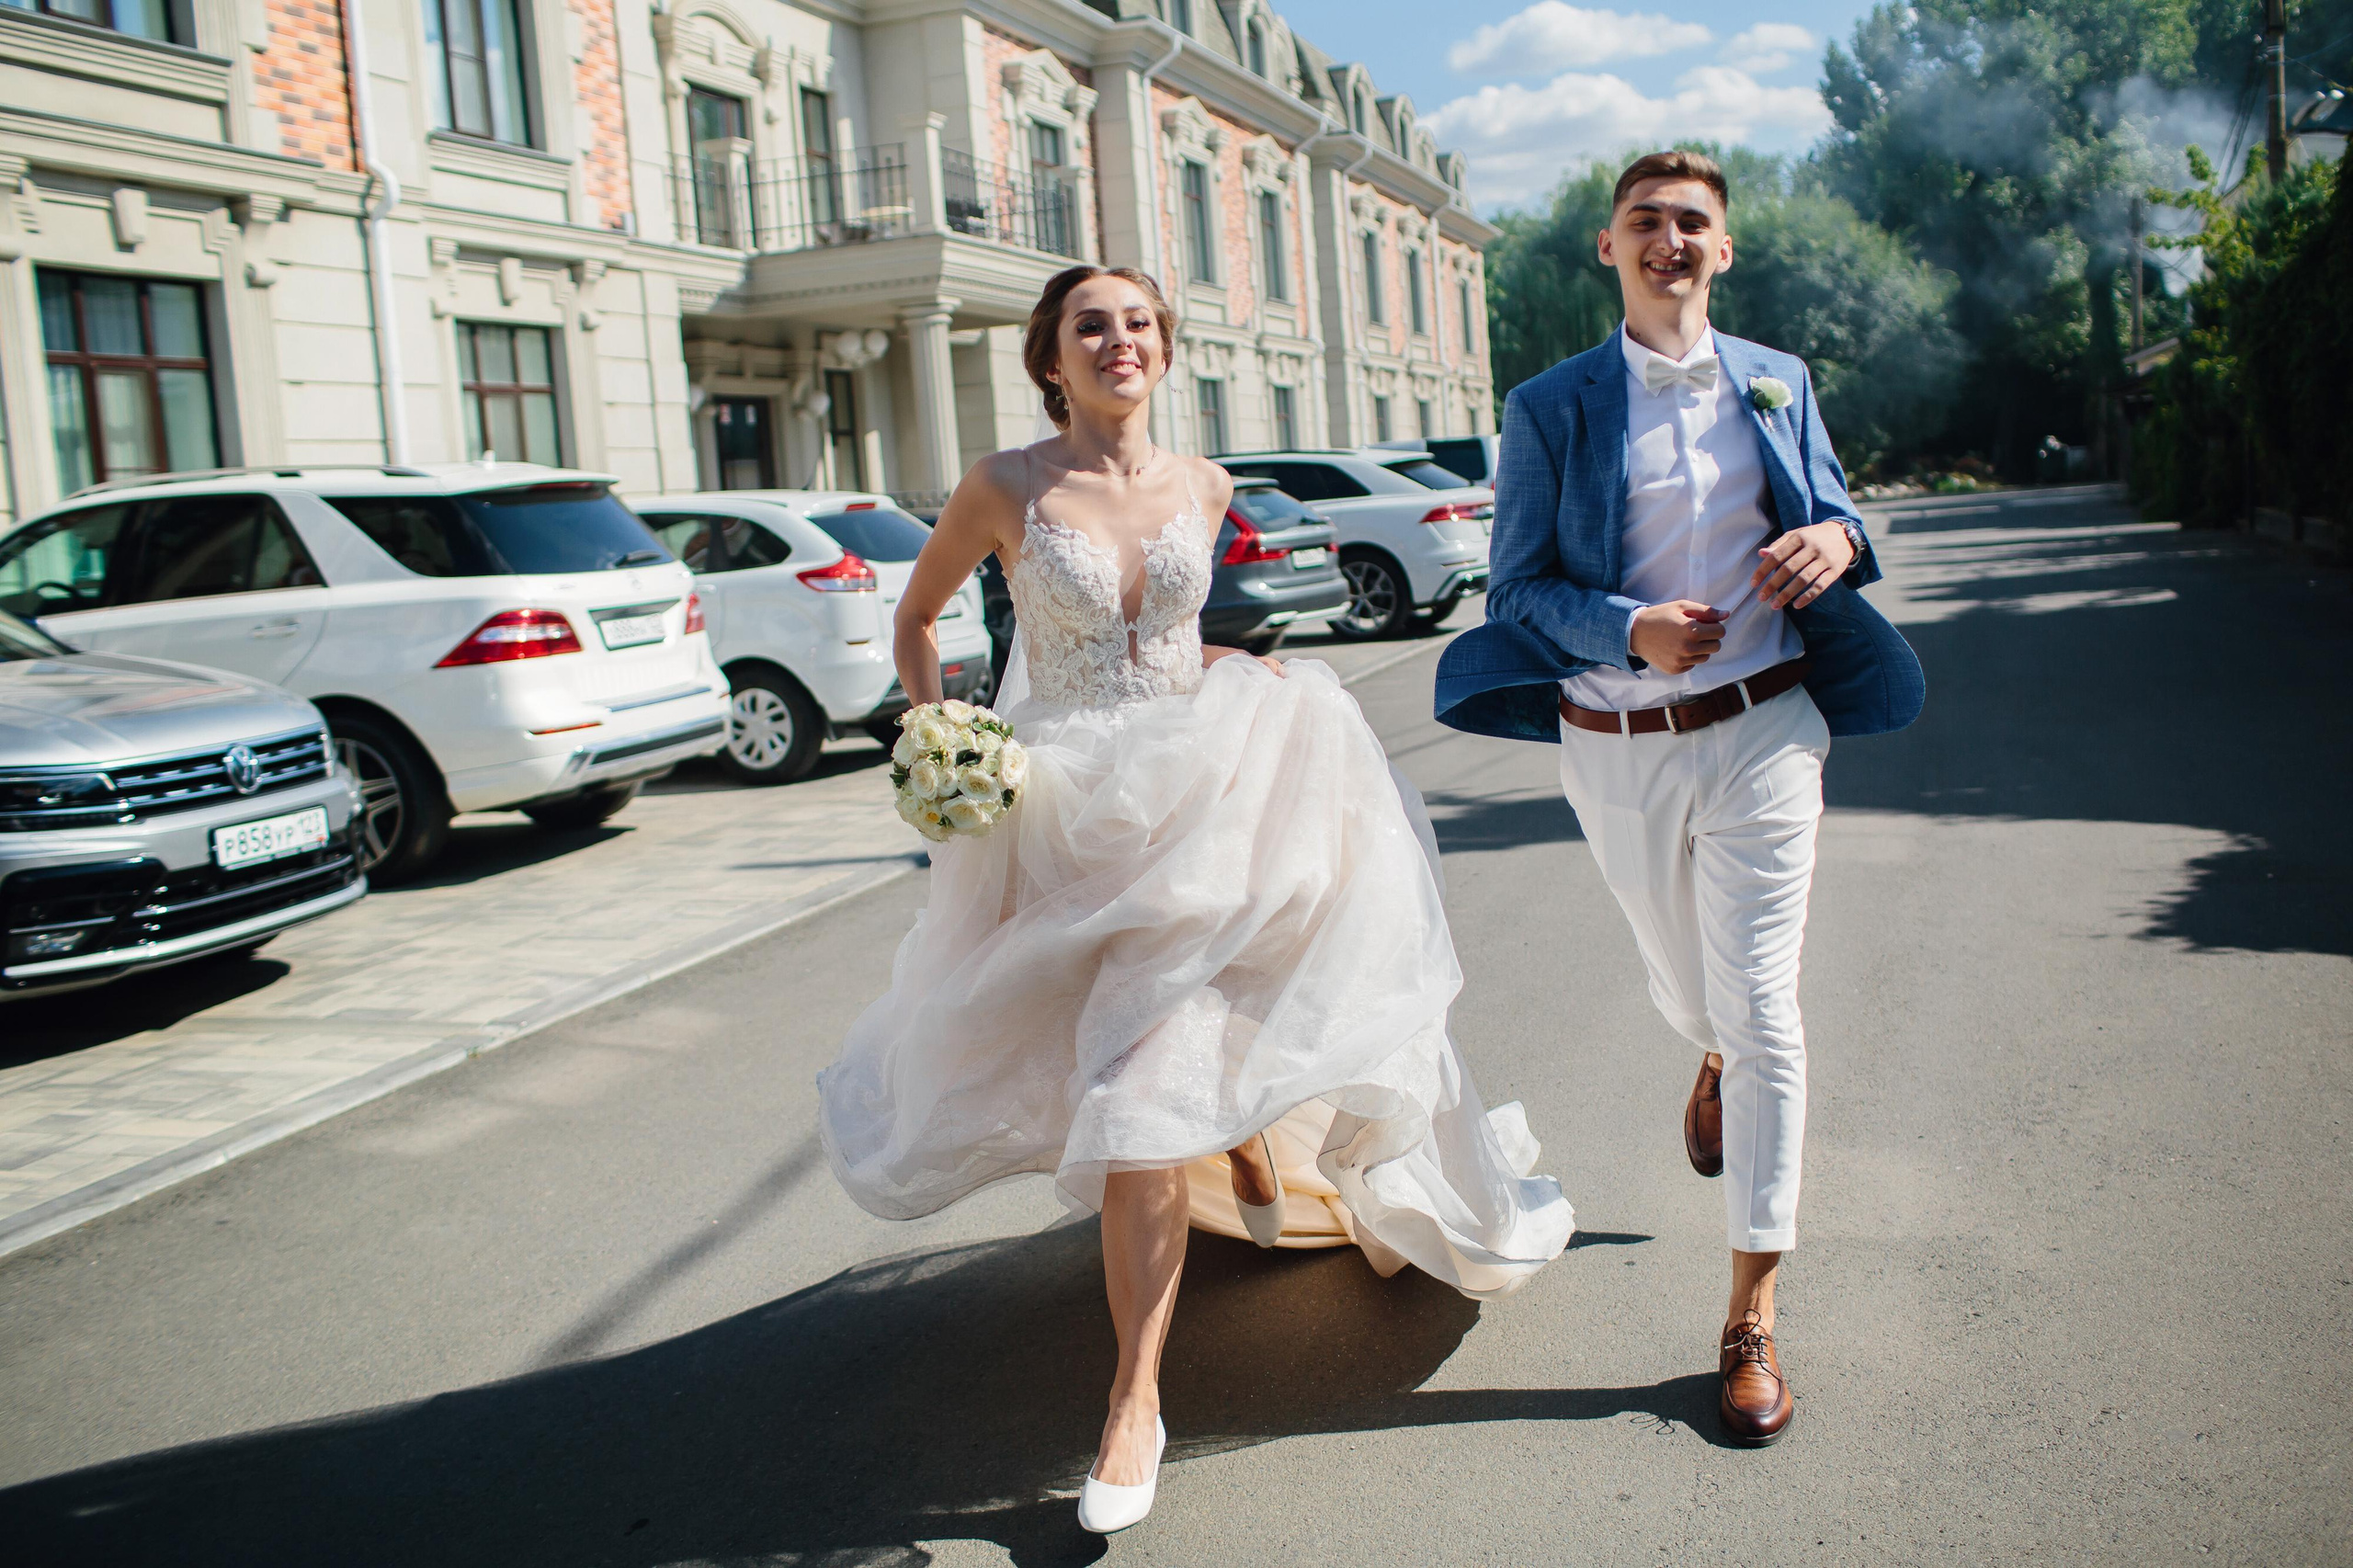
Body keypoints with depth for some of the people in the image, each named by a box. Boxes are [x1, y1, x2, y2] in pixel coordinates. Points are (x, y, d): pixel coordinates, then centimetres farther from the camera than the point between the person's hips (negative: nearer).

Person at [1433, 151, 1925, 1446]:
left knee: (1761, 1013, -3)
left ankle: (1751, 1316, 7)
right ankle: (1714, 1064, 60)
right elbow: (1518, 584, -3)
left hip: (1760, 731, 0)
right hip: (1616, 745, 0)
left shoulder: (1778, 384, 7)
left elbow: (1833, 515, 15)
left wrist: (1838, 540, -11)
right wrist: (1632, 631, -22)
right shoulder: (1551, 406, -1)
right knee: (1686, 985, 18)